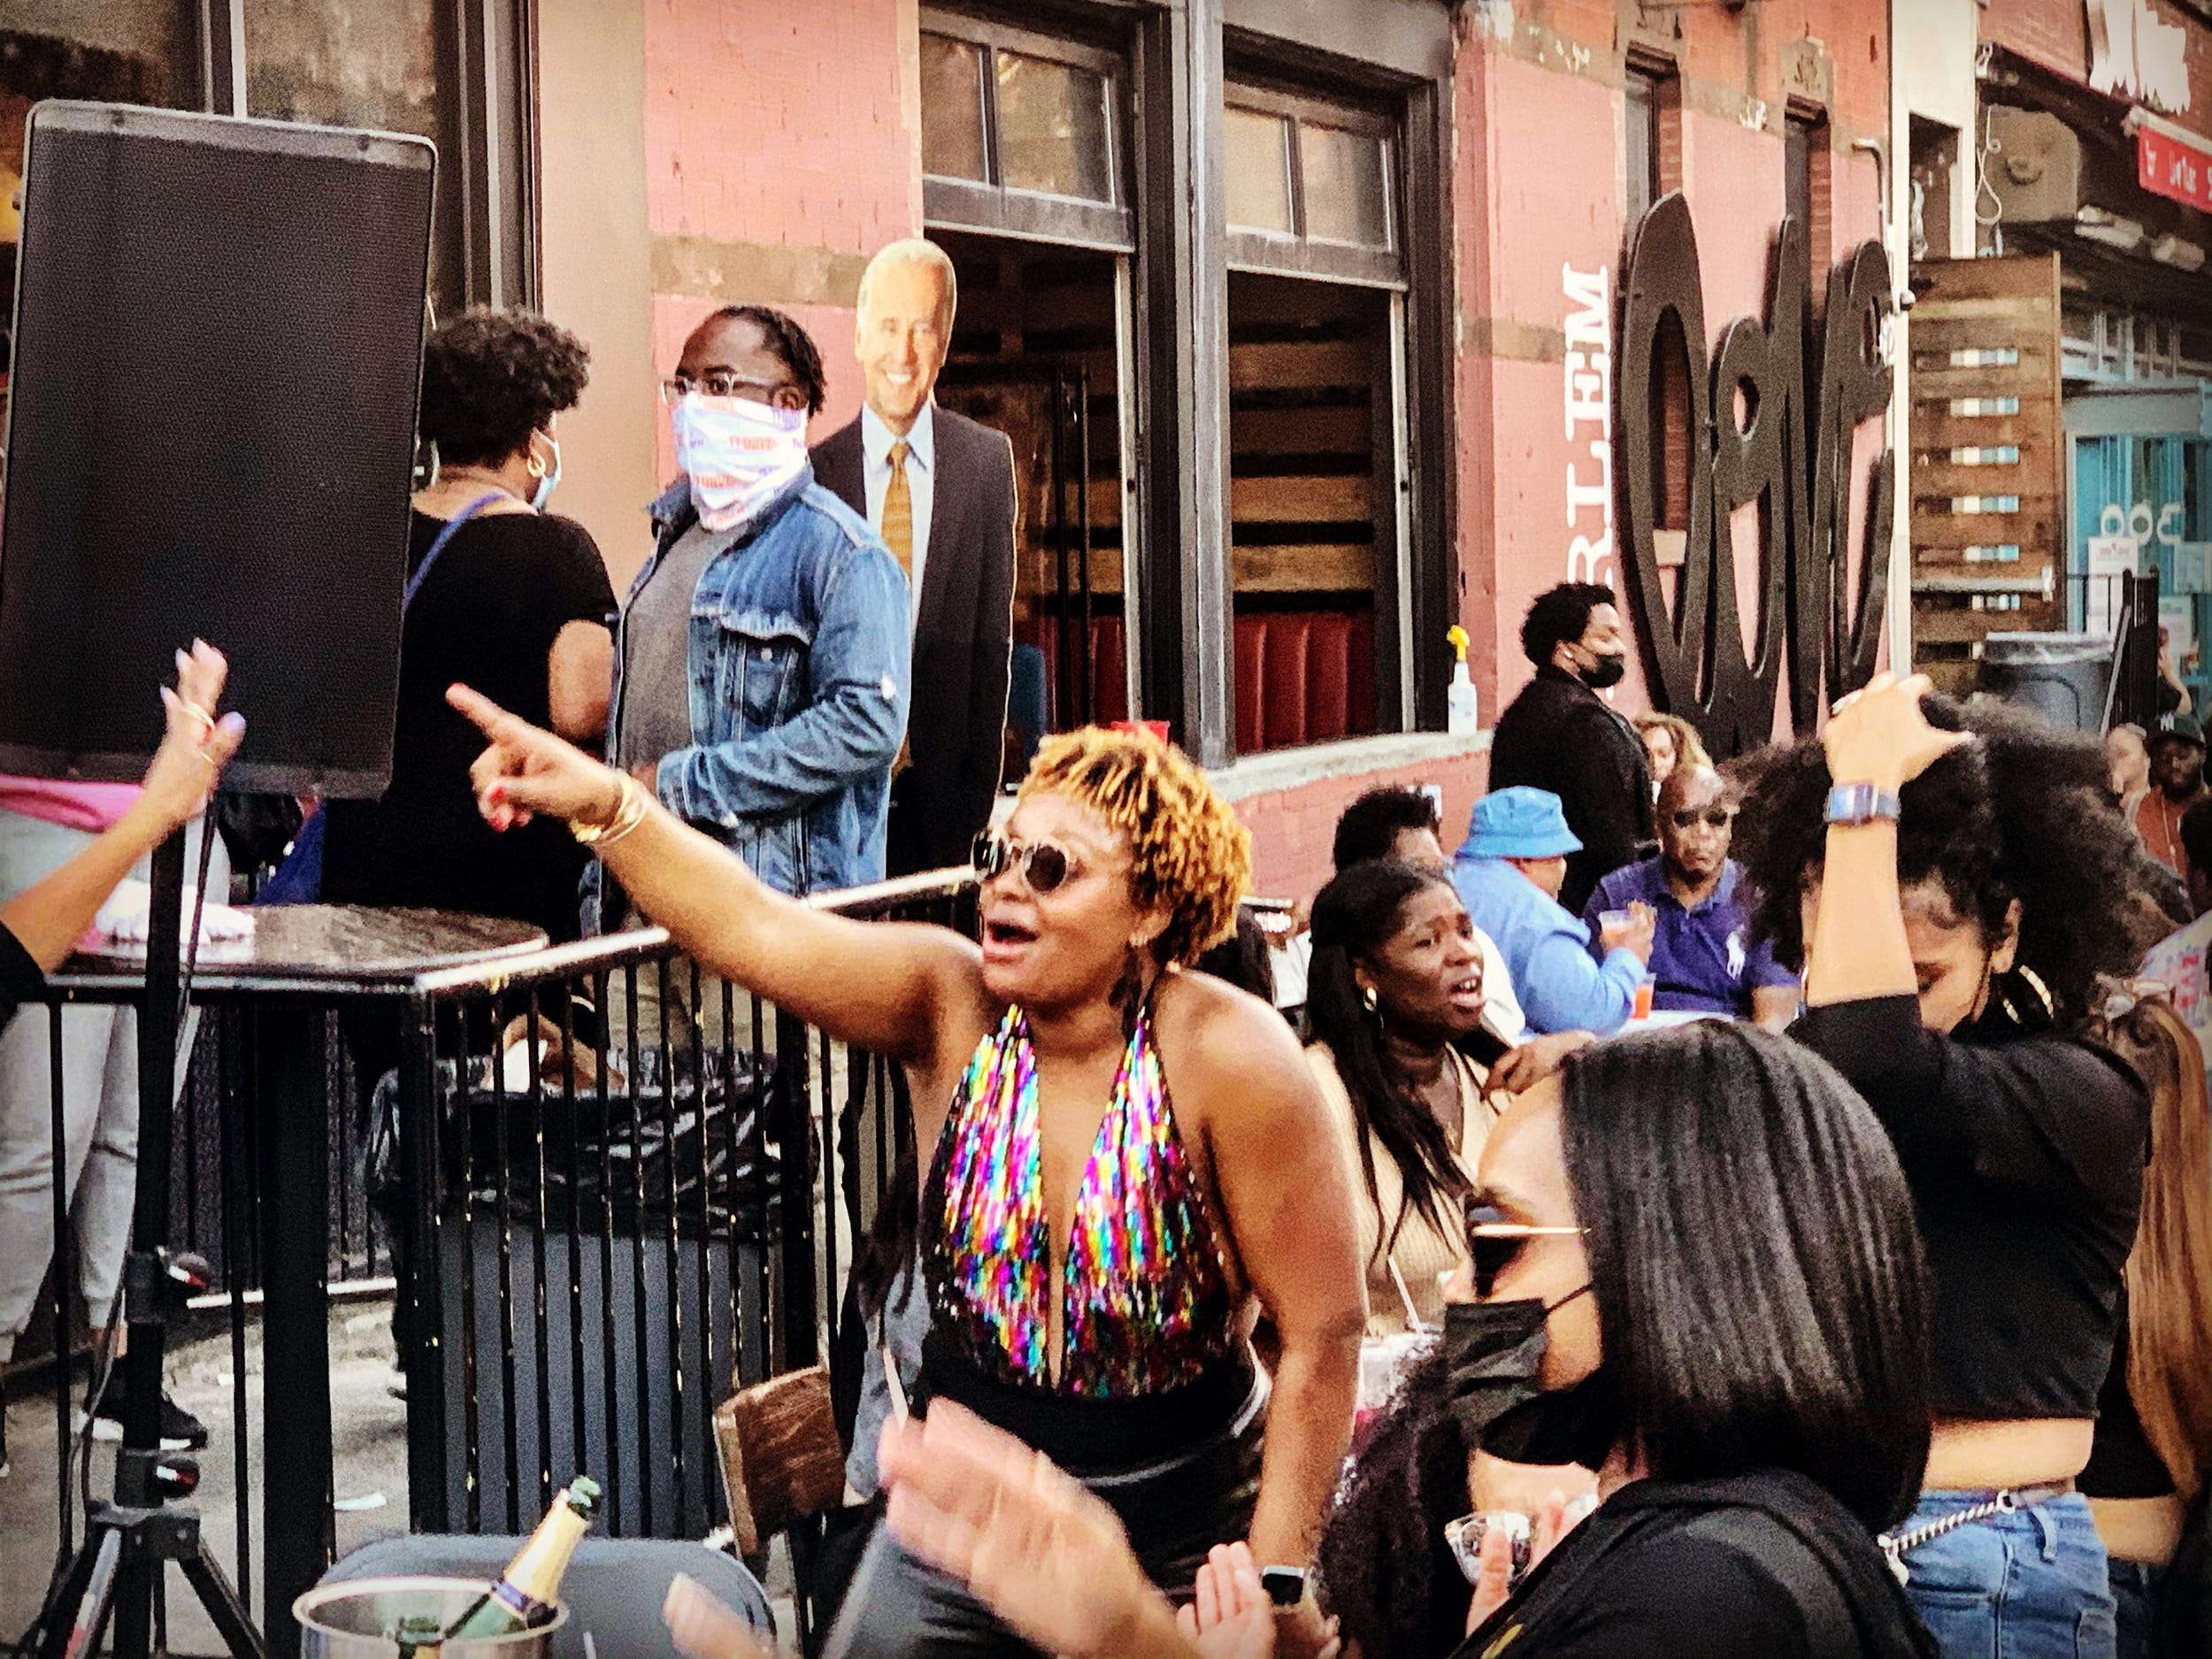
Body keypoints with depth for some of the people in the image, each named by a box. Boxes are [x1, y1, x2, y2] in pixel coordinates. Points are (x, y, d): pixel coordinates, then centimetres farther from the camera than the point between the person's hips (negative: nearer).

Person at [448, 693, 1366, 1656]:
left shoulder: (1226, 1061, -19)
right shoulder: (949, 1005, -10)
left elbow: (1323, 1335, -15)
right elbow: (752, 930, -26)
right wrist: (607, 806, -42)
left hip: (1180, 1557, -3)